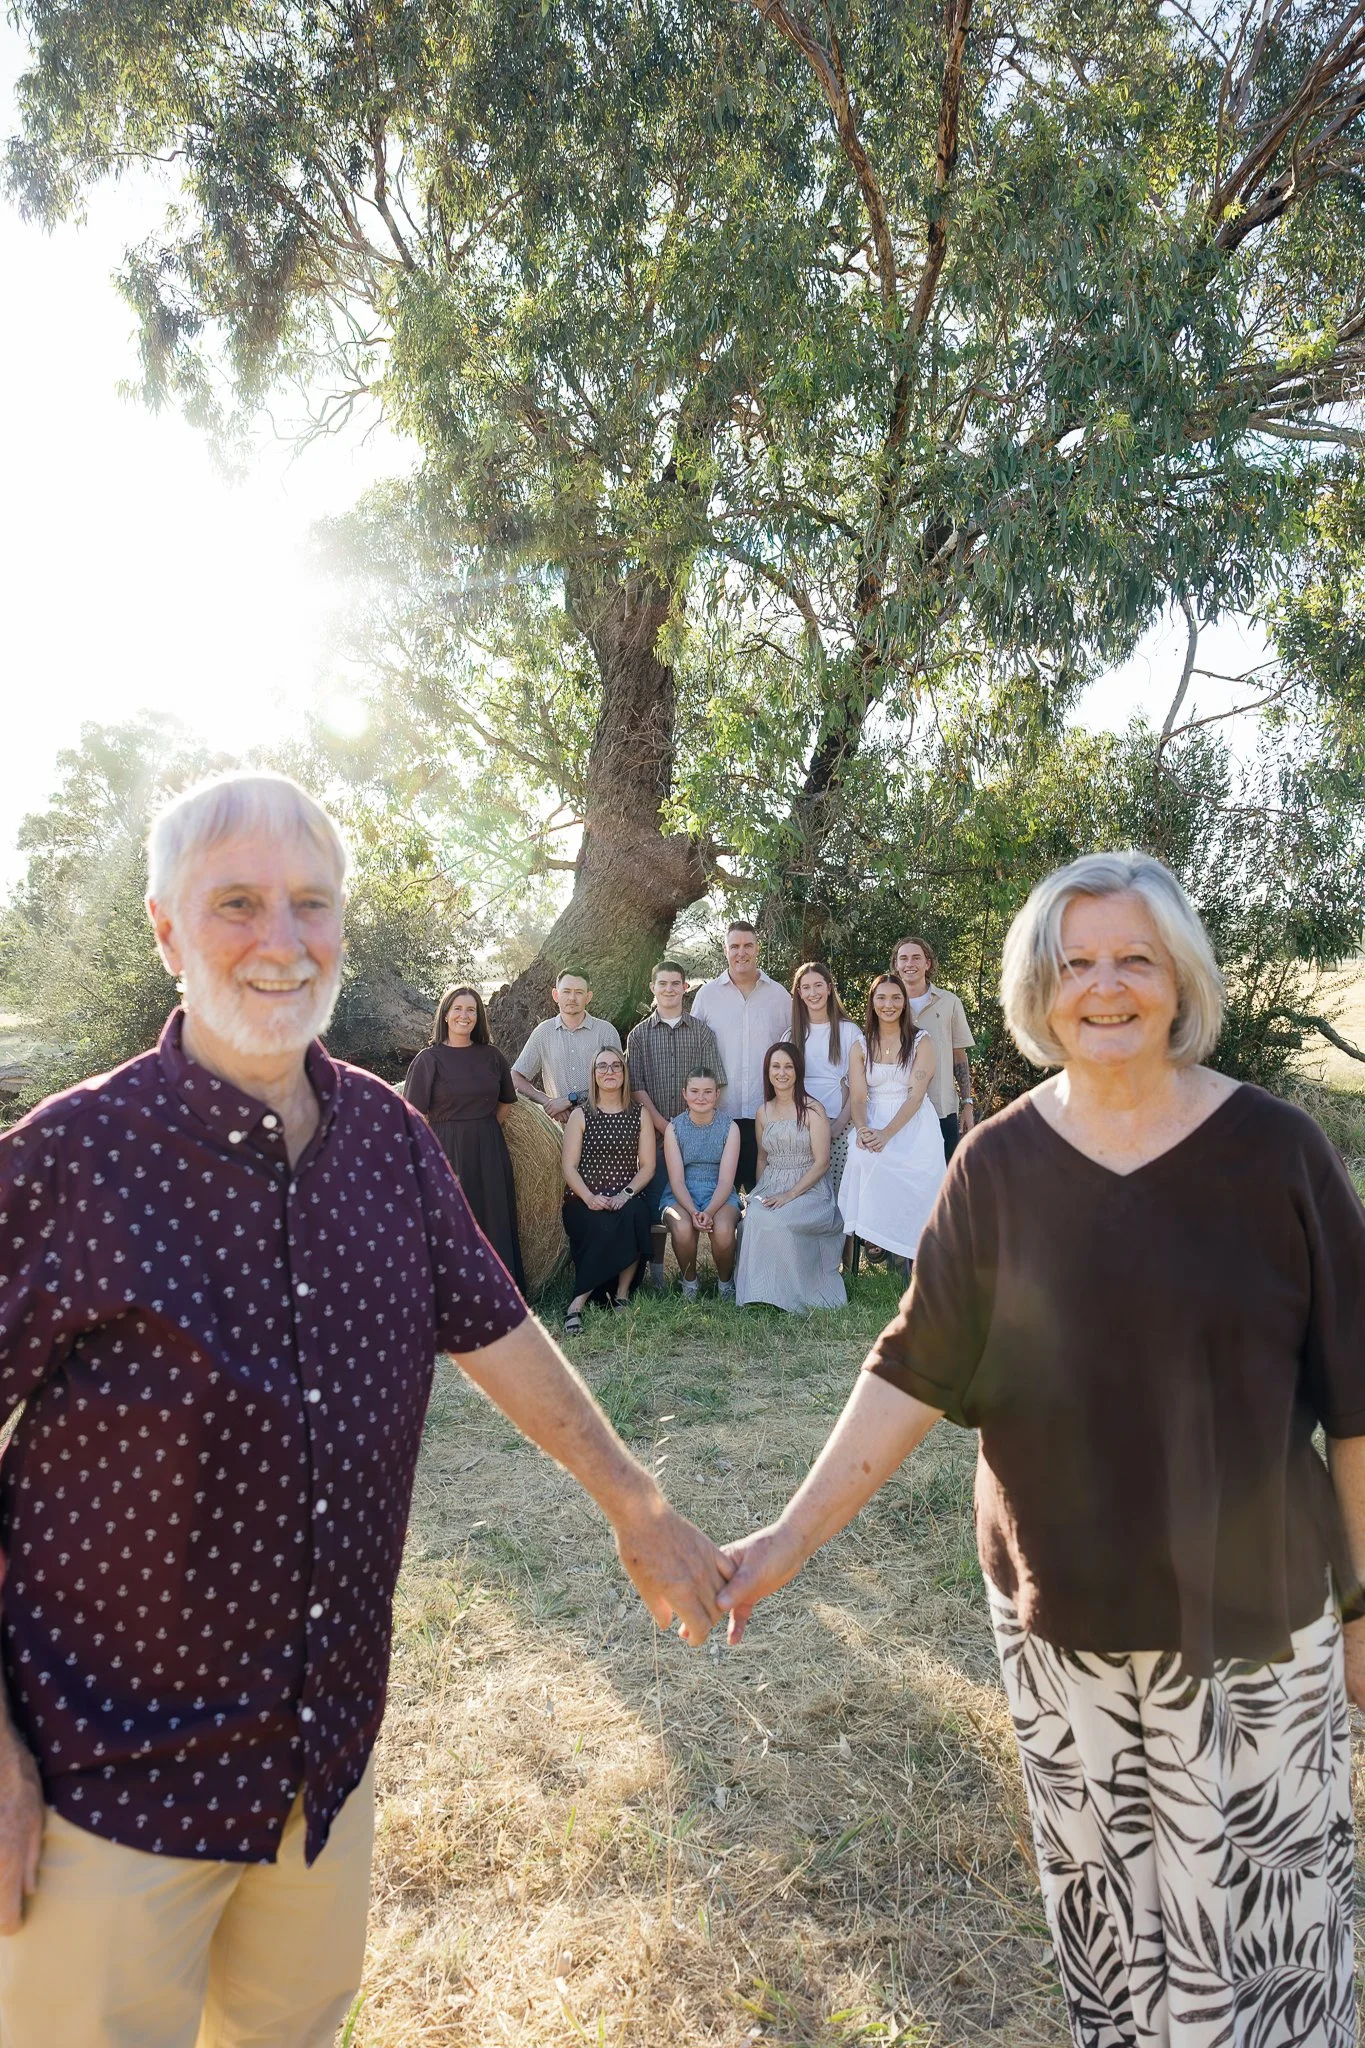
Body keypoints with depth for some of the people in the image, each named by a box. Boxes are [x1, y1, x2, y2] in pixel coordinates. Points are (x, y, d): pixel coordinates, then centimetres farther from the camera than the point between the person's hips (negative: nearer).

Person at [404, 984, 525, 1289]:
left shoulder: (491, 1055, 5)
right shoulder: (429, 1058, -6)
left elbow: (506, 1100, 16)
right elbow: (415, 1115, -6)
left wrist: (486, 1131, 5)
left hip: (489, 1152, 4)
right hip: (446, 1150, -3)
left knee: (494, 1220, 9)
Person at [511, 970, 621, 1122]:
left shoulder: (606, 1031, 5)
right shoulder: (544, 1032, 12)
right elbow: (516, 1078, 12)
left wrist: (571, 1099, -7)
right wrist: (548, 1102, -2)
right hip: (561, 1122, 2)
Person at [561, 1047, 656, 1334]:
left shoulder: (640, 1115, 12)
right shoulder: (580, 1116, 8)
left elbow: (647, 1166, 6)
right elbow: (570, 1167, 1)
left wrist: (626, 1195, -12)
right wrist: (589, 1197, -16)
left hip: (627, 1200, 2)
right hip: (584, 1201, -1)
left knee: (633, 1217, -32)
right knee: (605, 1228, -33)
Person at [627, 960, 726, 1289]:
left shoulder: (702, 1032, 7)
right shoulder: (639, 1035, 7)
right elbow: (636, 1087, 0)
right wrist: (664, 1126, -9)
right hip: (656, 1134, 0)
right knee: (657, 1204, 1)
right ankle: (656, 1272, 10)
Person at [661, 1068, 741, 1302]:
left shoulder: (729, 1127, -1)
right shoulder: (674, 1128, 0)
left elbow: (726, 1180, -9)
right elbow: (677, 1180, -6)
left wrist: (709, 1212, -26)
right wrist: (693, 1212, -24)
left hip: (720, 1195, 0)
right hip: (681, 1195, 0)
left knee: (723, 1229, -33)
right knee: (682, 1228, -33)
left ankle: (725, 1281, 0)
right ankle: (689, 1280, -2)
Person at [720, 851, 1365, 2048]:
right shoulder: (998, 1165, -6)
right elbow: (917, 1368, -5)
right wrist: (794, 1535, -9)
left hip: (1257, 1613, -1)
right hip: (1060, 1612, 1)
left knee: (1261, 1922, 10)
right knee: (1104, 1908, 17)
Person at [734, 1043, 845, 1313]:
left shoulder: (812, 1109, -4)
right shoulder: (763, 1112, 14)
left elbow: (822, 1162, -9)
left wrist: (790, 1194, -18)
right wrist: (758, 1195, 3)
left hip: (808, 1189, -4)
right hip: (769, 1187, 4)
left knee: (776, 1220, -34)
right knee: (754, 1217, -30)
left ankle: (788, 1293, -15)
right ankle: (761, 1292, -16)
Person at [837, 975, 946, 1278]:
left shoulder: (921, 1042, 2)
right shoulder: (861, 1046, 11)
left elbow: (916, 1095, -8)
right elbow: (858, 1097, 0)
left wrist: (886, 1134, -22)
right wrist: (863, 1130, -22)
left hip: (914, 1129, -2)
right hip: (873, 1128, 2)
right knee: (864, 1161, -30)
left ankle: (909, 1260, -16)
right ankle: (874, 1240, -20)